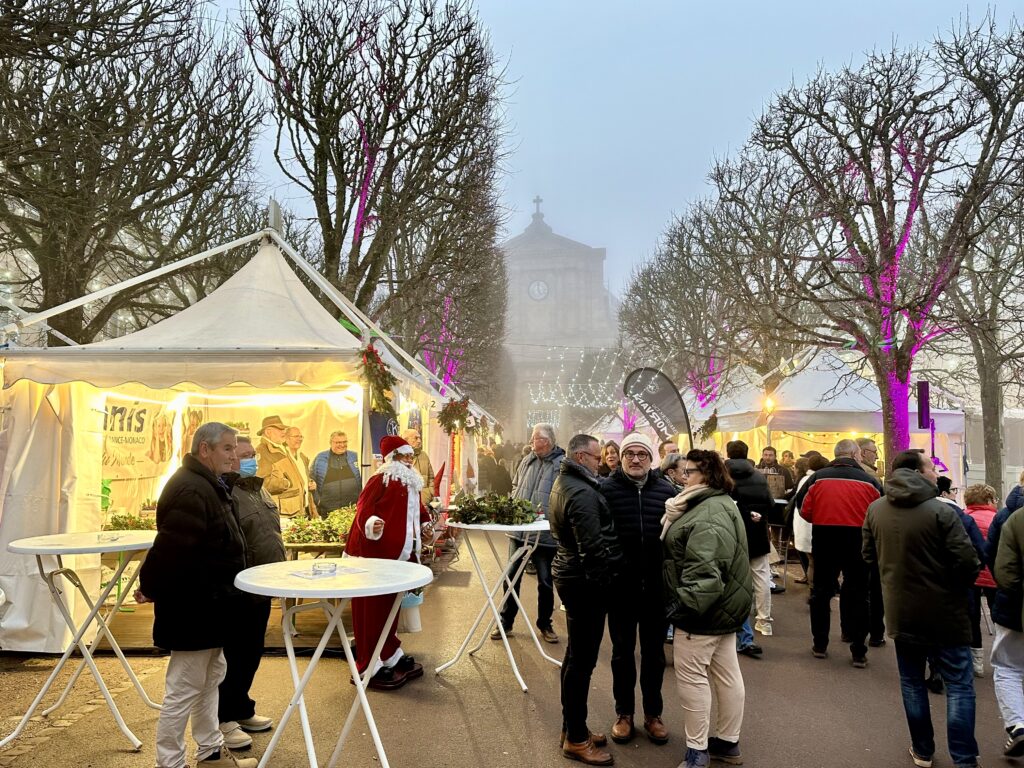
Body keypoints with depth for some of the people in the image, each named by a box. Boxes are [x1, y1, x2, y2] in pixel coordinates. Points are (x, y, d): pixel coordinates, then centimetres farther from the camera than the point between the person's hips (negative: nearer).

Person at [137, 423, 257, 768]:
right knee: (184, 689, 1)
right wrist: (150, 588, -14)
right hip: (192, 606, -11)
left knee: (211, 675, 21)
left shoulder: (209, 486, 11)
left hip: (207, 604, 11)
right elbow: (171, 548, -28)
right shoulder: (191, 491, -24)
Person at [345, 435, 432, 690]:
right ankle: (371, 667, 5)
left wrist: (424, 525, 8)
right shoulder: (380, 480, -11)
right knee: (374, 608, -3)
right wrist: (371, 525, -36)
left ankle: (390, 655, 29)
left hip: (400, 554, 9)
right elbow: (363, 510, -17)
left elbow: (417, 511, 26)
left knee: (391, 606, 18)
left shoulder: (412, 483, 15)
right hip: (376, 552, -8)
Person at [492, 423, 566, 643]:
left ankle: (545, 624, 29)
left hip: (545, 534, -5)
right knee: (511, 578, 12)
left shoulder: (562, 464, -12)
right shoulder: (527, 461, 7)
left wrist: (547, 511, -23)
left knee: (546, 582, 11)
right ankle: (505, 622, 27)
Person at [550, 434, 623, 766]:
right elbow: (593, 548, -26)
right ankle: (576, 739, 13)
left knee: (576, 655, 19)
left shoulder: (564, 482, 10)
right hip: (585, 582, -10)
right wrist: (604, 582, -11)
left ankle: (572, 727, 31)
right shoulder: (582, 493, -23)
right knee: (583, 660, 1)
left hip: (572, 575, 11)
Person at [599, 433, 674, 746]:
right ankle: (624, 712, 30)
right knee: (622, 651, 14)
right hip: (621, 584, -1)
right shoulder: (607, 489, -8)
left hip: (658, 585, 2)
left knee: (654, 652, 16)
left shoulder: (666, 490, -2)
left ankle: (653, 713, 32)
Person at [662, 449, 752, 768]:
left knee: (691, 677, 0)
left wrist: (684, 604, -28)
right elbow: (694, 555, 22)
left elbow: (703, 569, -31)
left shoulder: (708, 516, -23)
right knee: (727, 675, 16)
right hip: (724, 605, 11)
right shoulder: (718, 504, 12)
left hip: (703, 609, -11)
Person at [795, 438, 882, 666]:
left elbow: (804, 510, -2)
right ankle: (858, 652, 15)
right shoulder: (869, 481, -5)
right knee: (857, 595, 11)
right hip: (858, 542, -1)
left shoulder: (818, 478, -3)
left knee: (821, 592, 15)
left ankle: (820, 645, 23)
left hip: (824, 539, 1)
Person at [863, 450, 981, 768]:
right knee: (959, 685, 7)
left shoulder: (875, 510, -2)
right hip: (943, 611, -4)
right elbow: (968, 562, -18)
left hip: (900, 611, 4)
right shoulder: (941, 511, -17)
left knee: (912, 682, 16)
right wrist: (957, 587, 2)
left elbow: (869, 555, 9)